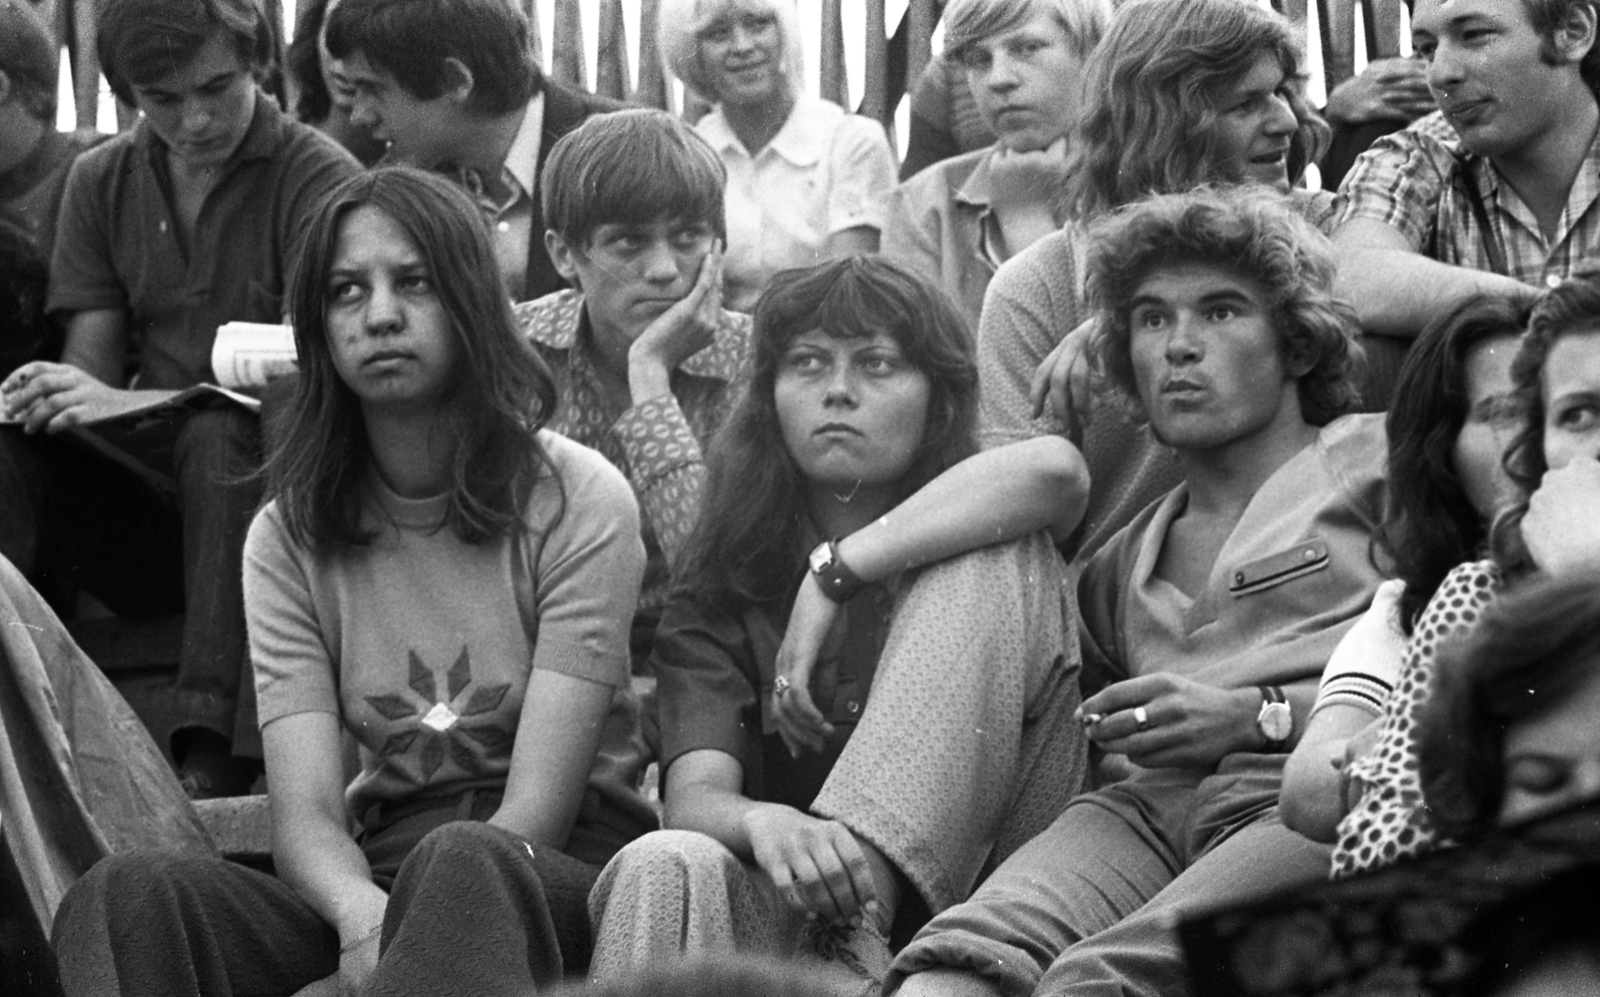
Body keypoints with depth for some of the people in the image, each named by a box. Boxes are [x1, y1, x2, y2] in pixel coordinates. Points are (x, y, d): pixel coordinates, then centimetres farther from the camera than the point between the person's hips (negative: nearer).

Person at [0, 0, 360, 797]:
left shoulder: (318, 179, -5)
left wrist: (130, 403, -25)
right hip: (147, 501, 4)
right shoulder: (101, 181, 12)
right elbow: (93, 368, 9)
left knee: (219, 438, -36)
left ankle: (214, 760, -41)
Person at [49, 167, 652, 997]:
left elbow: (538, 806, -9)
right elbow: (306, 815, -3)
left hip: (558, 875, -4)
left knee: (460, 866, -42)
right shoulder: (286, 538, 10)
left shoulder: (576, 500, -1)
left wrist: (414, 924, -26)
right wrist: (361, 913, -27)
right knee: (131, 891, -28)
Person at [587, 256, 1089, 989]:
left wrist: (838, 573, -17)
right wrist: (765, 823, -33)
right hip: (781, 919, 0)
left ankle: (860, 921, -28)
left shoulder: (979, 543, 8)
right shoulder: (723, 584, 9)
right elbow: (695, 794, -7)